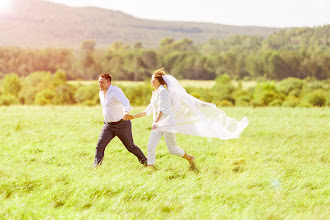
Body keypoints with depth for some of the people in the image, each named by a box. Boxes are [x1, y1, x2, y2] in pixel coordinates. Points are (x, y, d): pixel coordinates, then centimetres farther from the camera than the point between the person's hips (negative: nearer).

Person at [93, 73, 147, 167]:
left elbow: (125, 102, -39)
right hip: (108, 125, 7)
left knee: (130, 147, 7)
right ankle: (96, 166, -8)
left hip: (122, 125, -7)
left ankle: (144, 161, 29)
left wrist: (126, 112, -59)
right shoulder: (101, 93, 6)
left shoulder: (115, 91, -21)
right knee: (100, 145, -10)